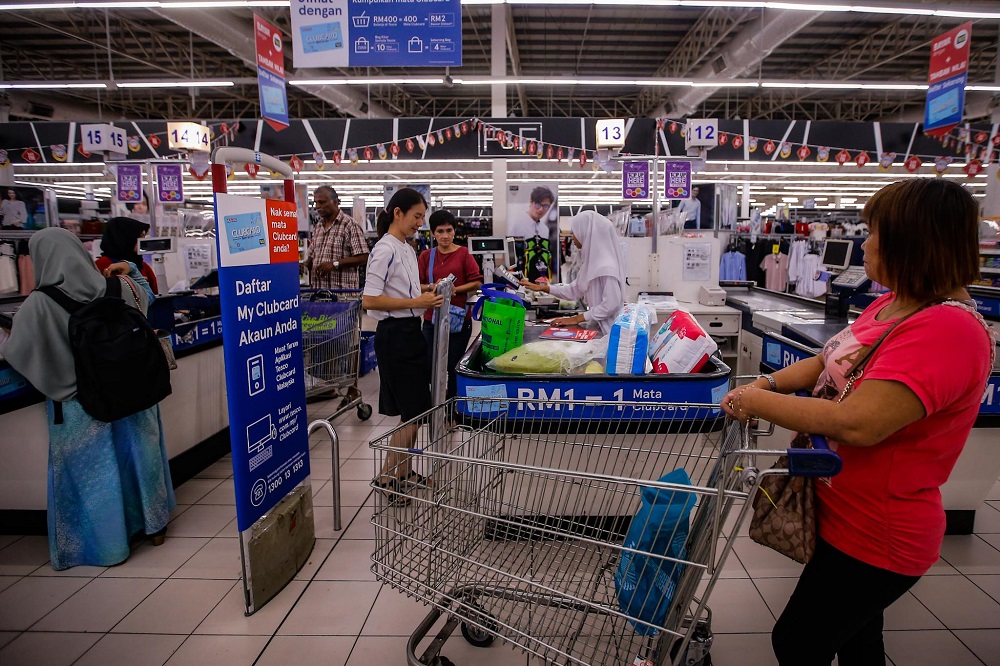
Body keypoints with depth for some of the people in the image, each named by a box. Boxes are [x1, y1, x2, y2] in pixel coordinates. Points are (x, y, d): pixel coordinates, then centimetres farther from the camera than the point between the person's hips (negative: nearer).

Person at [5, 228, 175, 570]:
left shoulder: (38, 304, -18)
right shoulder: (119, 289, -8)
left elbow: (15, 353, -4)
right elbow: (146, 297, 16)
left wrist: (10, 336, 17)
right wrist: (131, 270, 27)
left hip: (80, 404, -4)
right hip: (128, 393, 4)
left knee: (91, 470, 11)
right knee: (137, 452, 18)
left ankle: (106, 541, 24)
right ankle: (153, 522, 34)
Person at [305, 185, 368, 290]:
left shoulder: (350, 225, -7)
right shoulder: (317, 226, 16)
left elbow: (363, 258, -13)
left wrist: (335, 264, -20)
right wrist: (307, 264, 1)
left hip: (342, 290, -6)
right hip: (317, 289, 7)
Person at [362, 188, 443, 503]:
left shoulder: (407, 249, 13)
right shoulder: (386, 250, -15)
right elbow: (369, 300, -22)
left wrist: (428, 295, 7)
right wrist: (417, 302, -22)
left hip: (410, 332, 9)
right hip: (395, 334, -9)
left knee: (413, 411, 16)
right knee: (411, 412, -3)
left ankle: (404, 472, 30)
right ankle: (387, 477, 11)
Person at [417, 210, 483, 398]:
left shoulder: (463, 253, -1)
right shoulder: (426, 256, 5)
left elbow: (477, 283, -5)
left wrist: (455, 289, -17)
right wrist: (432, 287, -15)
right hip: (432, 319, 3)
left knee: (453, 367, 5)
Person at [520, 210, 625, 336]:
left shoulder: (606, 267, -21)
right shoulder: (592, 261, 8)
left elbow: (611, 305, -25)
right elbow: (574, 291, 14)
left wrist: (577, 318, -20)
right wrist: (542, 288, 10)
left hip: (608, 331, -8)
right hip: (598, 326, 9)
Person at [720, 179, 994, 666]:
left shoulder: (947, 329, -29)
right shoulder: (891, 305, 2)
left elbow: (858, 424, -36)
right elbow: (834, 362, 11)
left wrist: (757, 401, -23)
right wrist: (769, 382, -8)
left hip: (874, 535, -9)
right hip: (850, 513, 9)